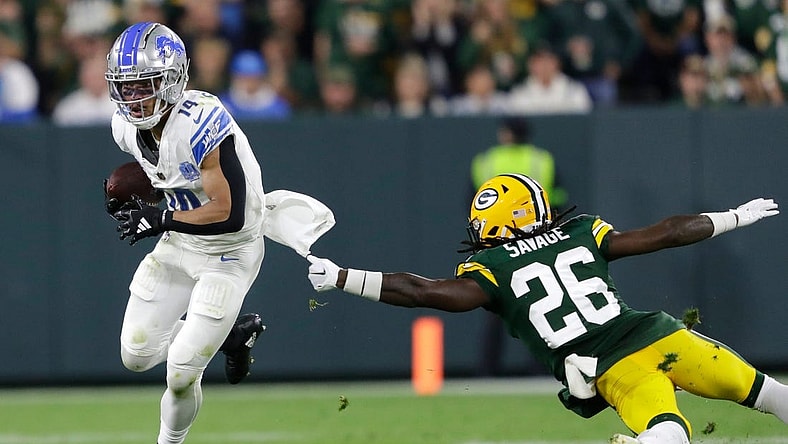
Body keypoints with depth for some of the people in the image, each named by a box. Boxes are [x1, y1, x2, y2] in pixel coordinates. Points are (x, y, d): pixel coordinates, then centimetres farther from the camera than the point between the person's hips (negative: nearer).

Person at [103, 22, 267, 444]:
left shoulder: (202, 124, -32)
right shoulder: (128, 125, -8)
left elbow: (229, 215, -32)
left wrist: (161, 219, -28)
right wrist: (128, 198, -5)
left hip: (230, 251, -8)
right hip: (180, 242, 8)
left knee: (180, 376, -9)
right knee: (136, 356, 8)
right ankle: (232, 335, 28)